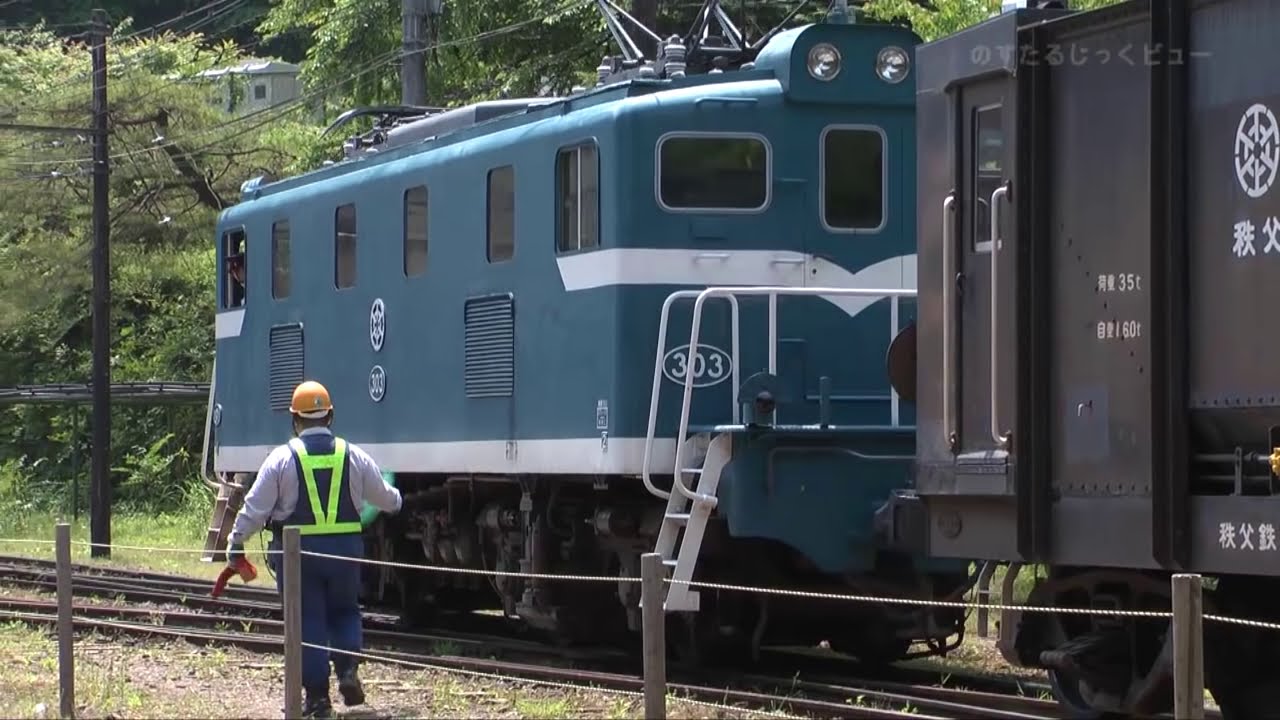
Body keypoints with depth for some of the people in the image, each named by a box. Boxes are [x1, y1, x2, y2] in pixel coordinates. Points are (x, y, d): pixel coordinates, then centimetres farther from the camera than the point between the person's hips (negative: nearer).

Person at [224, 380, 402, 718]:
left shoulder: (282, 458, -7)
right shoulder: (353, 456, 2)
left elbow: (255, 507, -7)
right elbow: (384, 496, 16)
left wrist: (236, 542, 6)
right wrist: (396, 500, 39)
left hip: (298, 550, -2)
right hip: (345, 548, 2)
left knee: (308, 620, 5)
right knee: (344, 611, 21)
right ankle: (348, 671, 0)